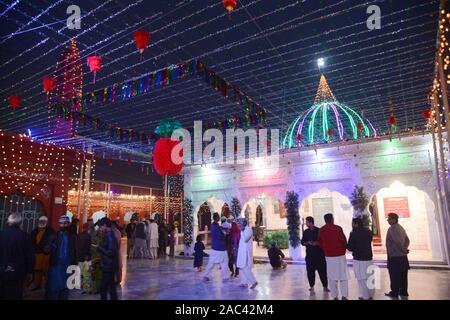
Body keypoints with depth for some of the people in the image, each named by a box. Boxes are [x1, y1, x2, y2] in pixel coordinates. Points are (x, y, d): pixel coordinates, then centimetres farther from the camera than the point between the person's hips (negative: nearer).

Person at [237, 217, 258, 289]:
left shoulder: (249, 229, -13)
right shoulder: (244, 230, 14)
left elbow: (245, 239, -25)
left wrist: (241, 231, -21)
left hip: (246, 252, -9)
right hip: (242, 251, 9)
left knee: (246, 268, -10)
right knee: (242, 268, 10)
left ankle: (253, 281, -1)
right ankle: (244, 282, 16)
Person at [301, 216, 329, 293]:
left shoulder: (319, 231, -3)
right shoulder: (305, 232, 8)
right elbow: (302, 242, 8)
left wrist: (317, 243, -18)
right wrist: (307, 243, -11)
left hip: (319, 255, -3)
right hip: (310, 255, 3)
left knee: (322, 271, 0)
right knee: (310, 271, 4)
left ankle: (325, 287, 10)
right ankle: (311, 286, 17)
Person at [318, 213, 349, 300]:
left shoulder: (321, 230, 0)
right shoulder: (338, 228, -10)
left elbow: (320, 242, 9)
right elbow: (344, 241, -5)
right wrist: (344, 250, 12)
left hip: (328, 256, 3)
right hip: (340, 255, -3)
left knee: (332, 277, 11)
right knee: (343, 276, 8)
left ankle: (334, 296, 13)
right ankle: (344, 296, 6)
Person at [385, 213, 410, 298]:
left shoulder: (392, 229, -19)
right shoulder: (400, 227, 12)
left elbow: (398, 241, -25)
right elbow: (407, 240, 17)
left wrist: (404, 250, -12)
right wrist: (405, 249, 7)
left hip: (394, 256, -9)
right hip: (402, 256, 9)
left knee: (394, 275, 1)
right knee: (403, 274, 15)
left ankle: (394, 292, 9)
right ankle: (403, 291, 24)